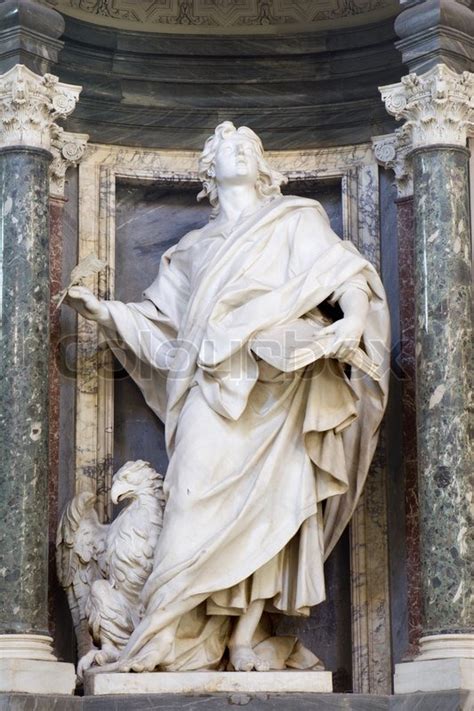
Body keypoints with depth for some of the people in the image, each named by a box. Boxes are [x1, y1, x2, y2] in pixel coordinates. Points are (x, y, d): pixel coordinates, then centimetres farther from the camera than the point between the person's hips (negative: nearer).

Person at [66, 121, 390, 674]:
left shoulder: (295, 220, 18)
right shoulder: (195, 249, 28)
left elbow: (348, 275, 4)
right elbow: (162, 322, 26)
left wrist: (353, 318, -16)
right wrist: (104, 311, 13)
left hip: (277, 382, -2)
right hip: (214, 388, 2)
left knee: (269, 496, -11)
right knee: (200, 498, -13)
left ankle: (246, 636, -13)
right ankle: (168, 637, -19)